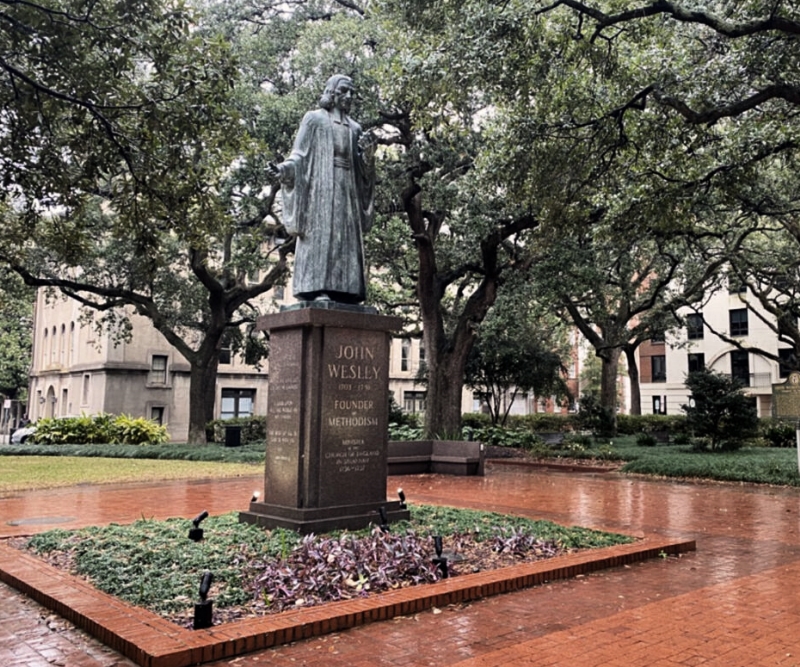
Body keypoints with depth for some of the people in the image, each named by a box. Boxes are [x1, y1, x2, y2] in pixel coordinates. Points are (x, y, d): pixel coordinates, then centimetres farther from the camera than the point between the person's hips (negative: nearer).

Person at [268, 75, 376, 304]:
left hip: (347, 189, 5)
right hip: (321, 185, -5)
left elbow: (362, 169, 16)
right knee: (321, 234, -15)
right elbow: (300, 155, 1)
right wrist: (283, 169, -18)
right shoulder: (314, 118, 9)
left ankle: (343, 291, -7)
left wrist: (368, 153, -5)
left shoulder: (354, 128, 22)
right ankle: (318, 290, -20)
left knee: (347, 238, -4)